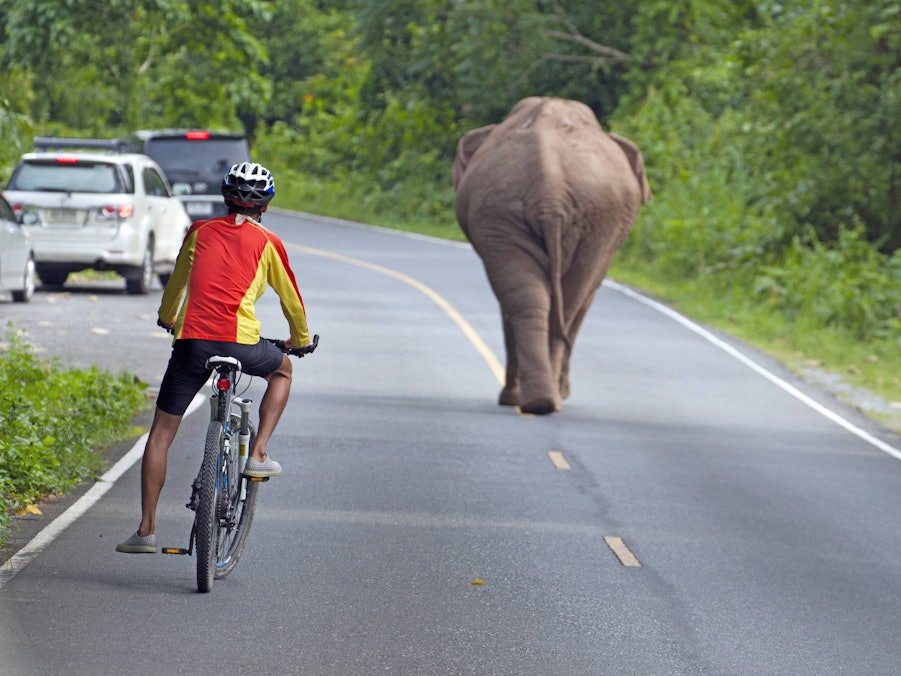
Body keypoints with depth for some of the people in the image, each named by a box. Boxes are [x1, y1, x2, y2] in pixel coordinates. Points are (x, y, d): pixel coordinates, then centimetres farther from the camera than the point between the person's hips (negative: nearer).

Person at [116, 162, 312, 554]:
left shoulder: (199, 232, 16)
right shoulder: (267, 243, 10)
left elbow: (176, 283, 32)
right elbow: (291, 300, 20)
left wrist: (167, 317, 52)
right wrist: (300, 340, 39)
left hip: (191, 341, 1)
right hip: (240, 342, -1)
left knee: (160, 434, 10)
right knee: (282, 371, 33)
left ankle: (146, 530, 4)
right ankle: (258, 455, 20)